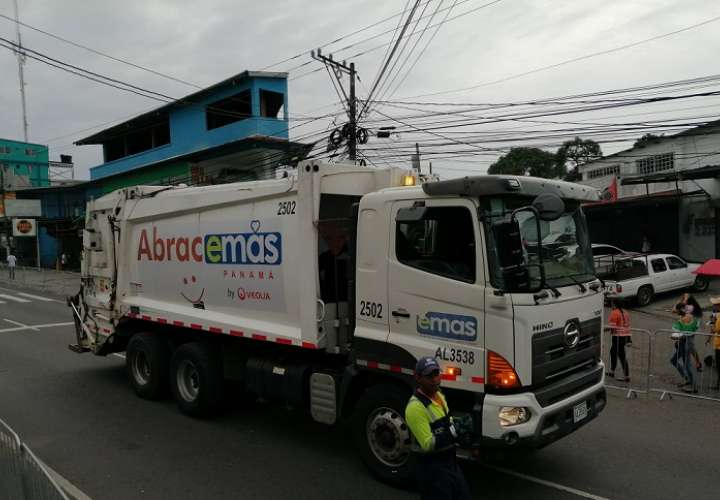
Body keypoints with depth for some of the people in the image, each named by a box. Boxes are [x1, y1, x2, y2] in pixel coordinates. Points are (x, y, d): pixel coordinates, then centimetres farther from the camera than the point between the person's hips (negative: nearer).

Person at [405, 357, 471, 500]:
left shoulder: (439, 395, 5)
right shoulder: (415, 407, -24)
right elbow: (427, 444, -25)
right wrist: (453, 435, -34)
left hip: (450, 460, 9)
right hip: (432, 466, -9)